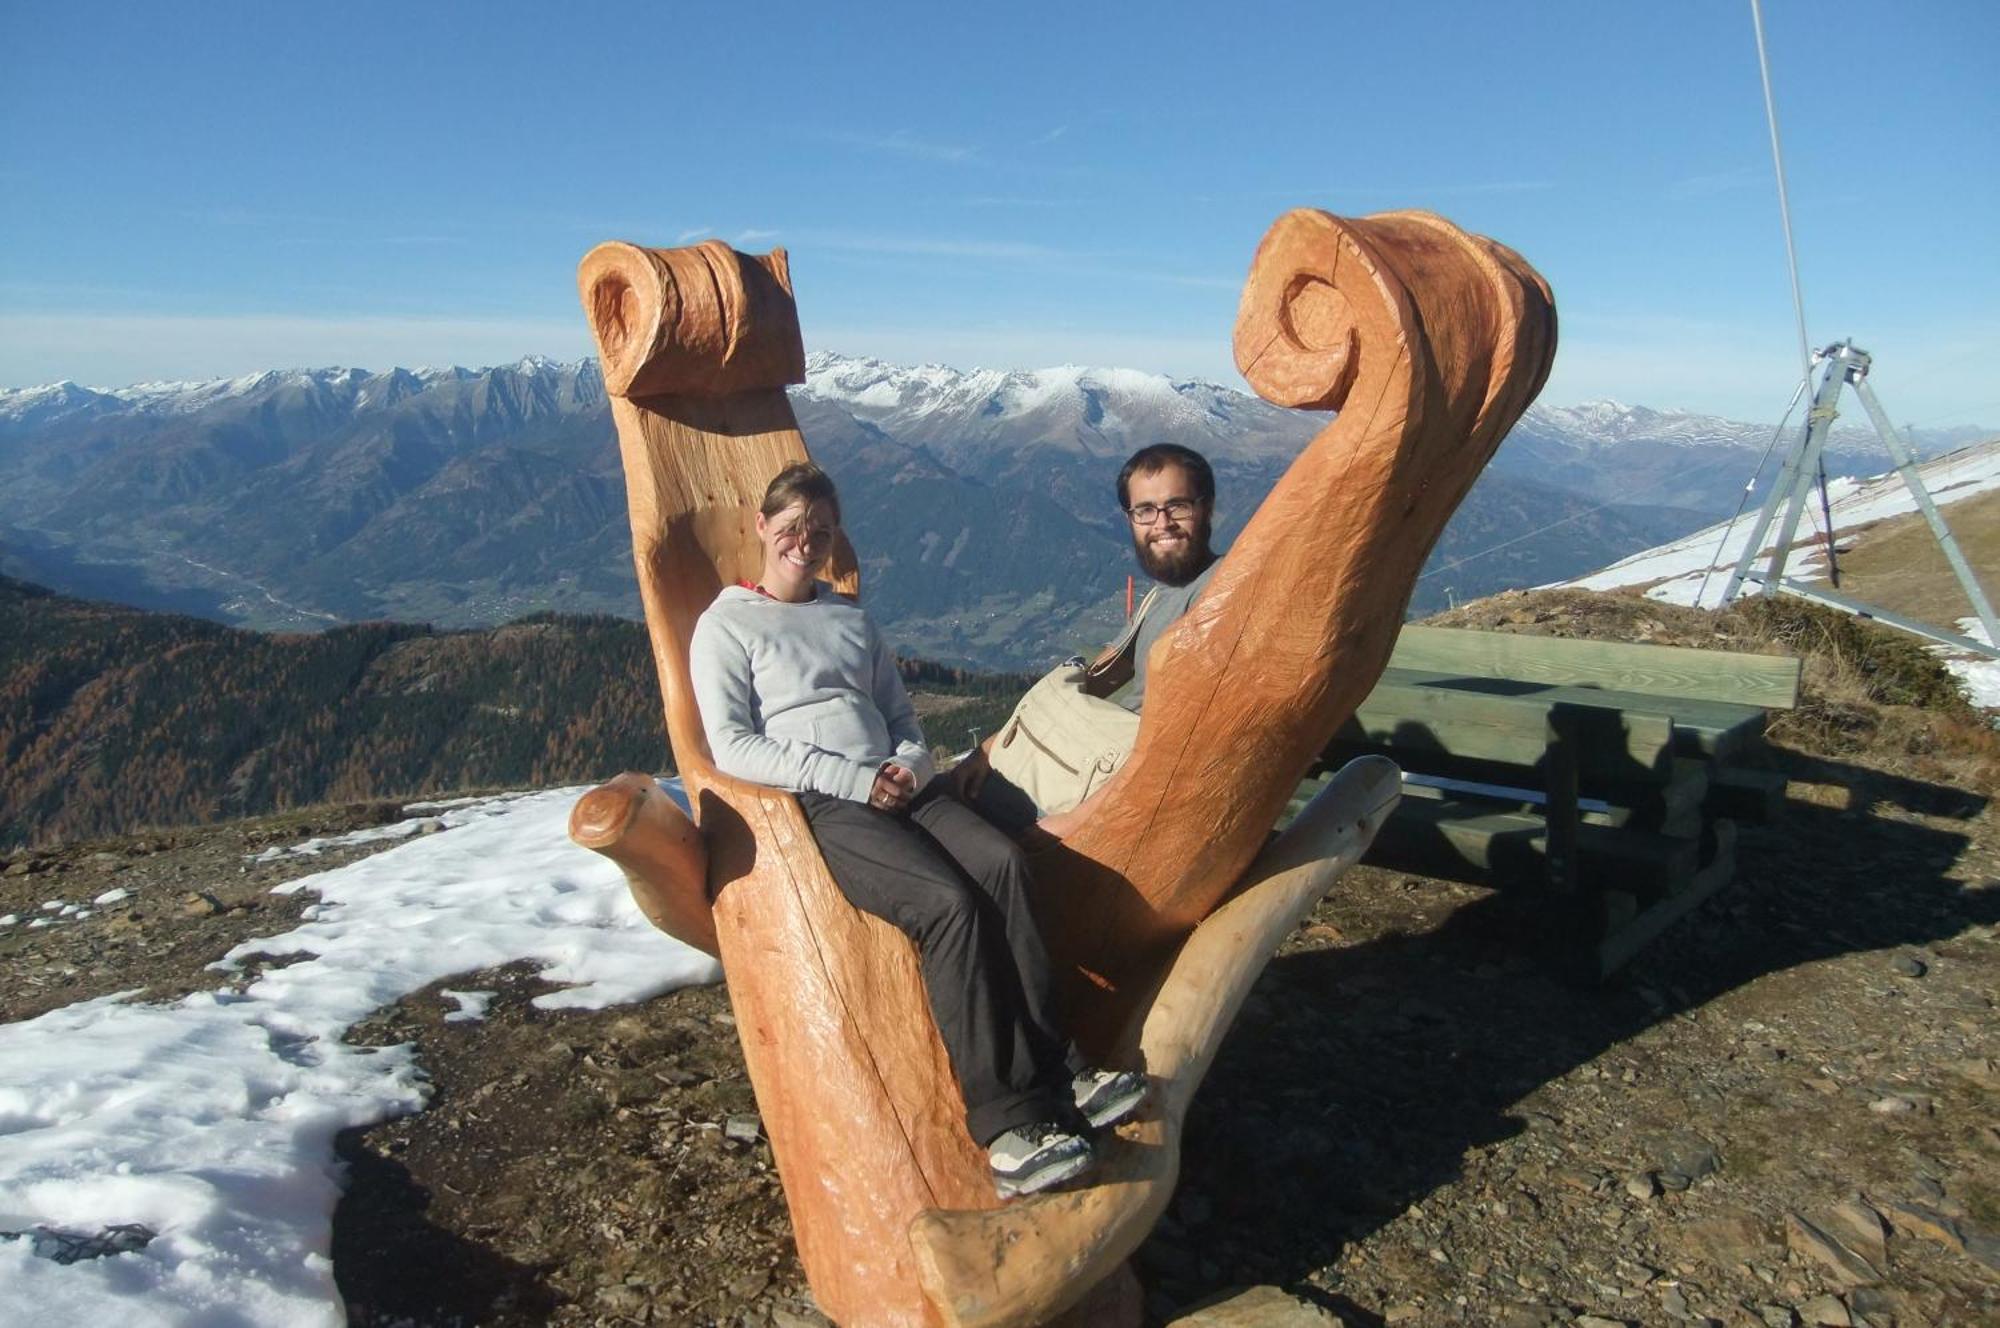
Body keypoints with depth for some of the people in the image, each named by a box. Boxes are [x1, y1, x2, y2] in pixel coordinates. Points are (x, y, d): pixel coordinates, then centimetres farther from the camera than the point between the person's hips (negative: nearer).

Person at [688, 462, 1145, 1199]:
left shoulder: (852, 620, 27)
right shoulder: (725, 626, 9)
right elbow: (731, 747, -3)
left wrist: (910, 764, 0)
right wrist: (853, 780, -12)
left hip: (898, 787, 5)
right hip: (821, 807, -5)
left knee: (1002, 863, -26)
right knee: (948, 901, -31)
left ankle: (1054, 1069, -24)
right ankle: (1008, 1119, -27)